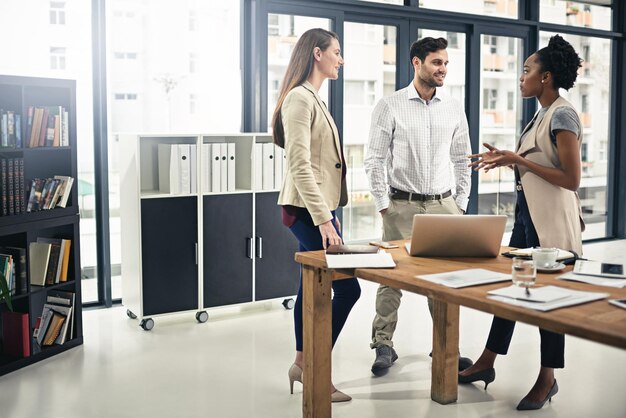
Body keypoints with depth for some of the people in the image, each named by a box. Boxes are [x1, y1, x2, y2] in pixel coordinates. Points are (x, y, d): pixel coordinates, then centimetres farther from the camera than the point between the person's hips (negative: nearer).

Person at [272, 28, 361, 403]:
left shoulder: (314, 98, 15)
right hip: (308, 209, -10)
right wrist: (324, 219, -24)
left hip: (317, 207, 10)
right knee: (347, 287, -7)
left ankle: (302, 364, 25)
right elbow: (299, 166, -22)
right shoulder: (300, 98, -15)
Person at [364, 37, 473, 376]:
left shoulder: (453, 109, 8)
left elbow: (462, 159, 13)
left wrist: (460, 204, 8)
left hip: (443, 204, 3)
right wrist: (382, 205, -7)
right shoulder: (389, 106, -3)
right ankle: (384, 345, 13)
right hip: (401, 205, -3)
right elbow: (374, 160, -3)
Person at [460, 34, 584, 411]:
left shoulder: (563, 114, -15)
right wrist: (508, 160, 7)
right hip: (528, 212, 9)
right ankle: (486, 364, 25)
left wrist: (517, 160, -21)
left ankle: (548, 379, 19)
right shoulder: (543, 114, 12)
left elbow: (571, 179, -20)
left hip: (551, 219, -9)